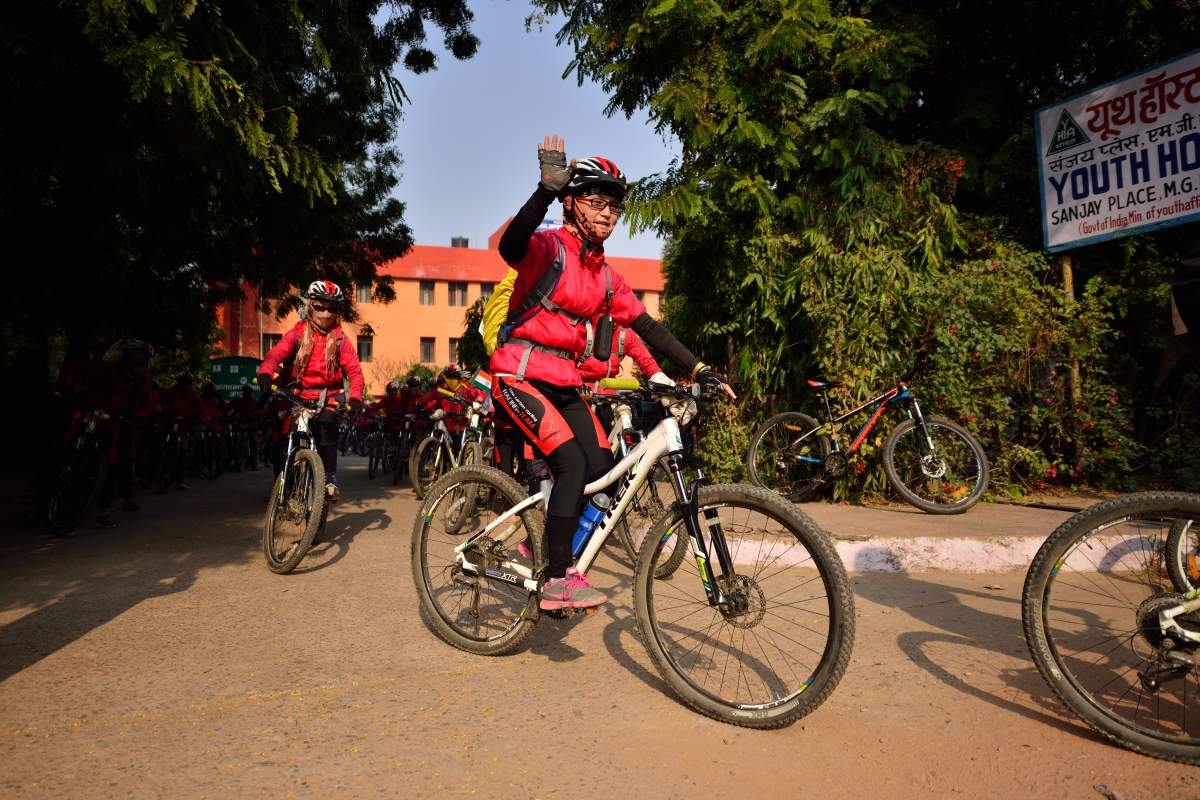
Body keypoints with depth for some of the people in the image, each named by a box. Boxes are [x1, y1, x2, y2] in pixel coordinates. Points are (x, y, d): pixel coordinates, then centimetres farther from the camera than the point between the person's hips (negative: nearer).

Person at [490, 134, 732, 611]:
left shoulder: (606, 277, 13)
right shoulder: (548, 248, -8)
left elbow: (647, 328, 11)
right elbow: (510, 245, -32)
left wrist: (699, 369, 4)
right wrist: (547, 190, -46)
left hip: (564, 385, 7)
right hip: (520, 376, -7)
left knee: (603, 470, -2)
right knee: (572, 464, -21)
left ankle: (550, 552, 17)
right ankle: (558, 582, -10)